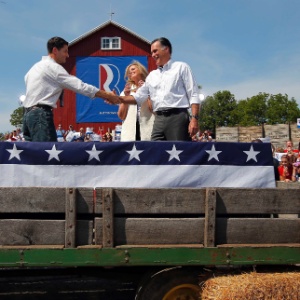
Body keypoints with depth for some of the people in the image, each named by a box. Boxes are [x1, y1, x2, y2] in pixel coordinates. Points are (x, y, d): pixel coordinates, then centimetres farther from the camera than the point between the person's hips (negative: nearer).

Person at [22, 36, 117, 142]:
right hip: (41, 115, -10)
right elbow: (80, 86, -12)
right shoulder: (53, 67, -7)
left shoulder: (36, 67, 22)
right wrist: (108, 96, -10)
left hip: (29, 114, 10)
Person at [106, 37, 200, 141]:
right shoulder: (152, 75, 22)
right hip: (159, 120, 5)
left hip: (178, 117, -5)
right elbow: (139, 96, 19)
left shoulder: (181, 67, 7)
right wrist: (119, 99, 2)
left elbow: (193, 95, 0)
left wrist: (194, 118, -12)